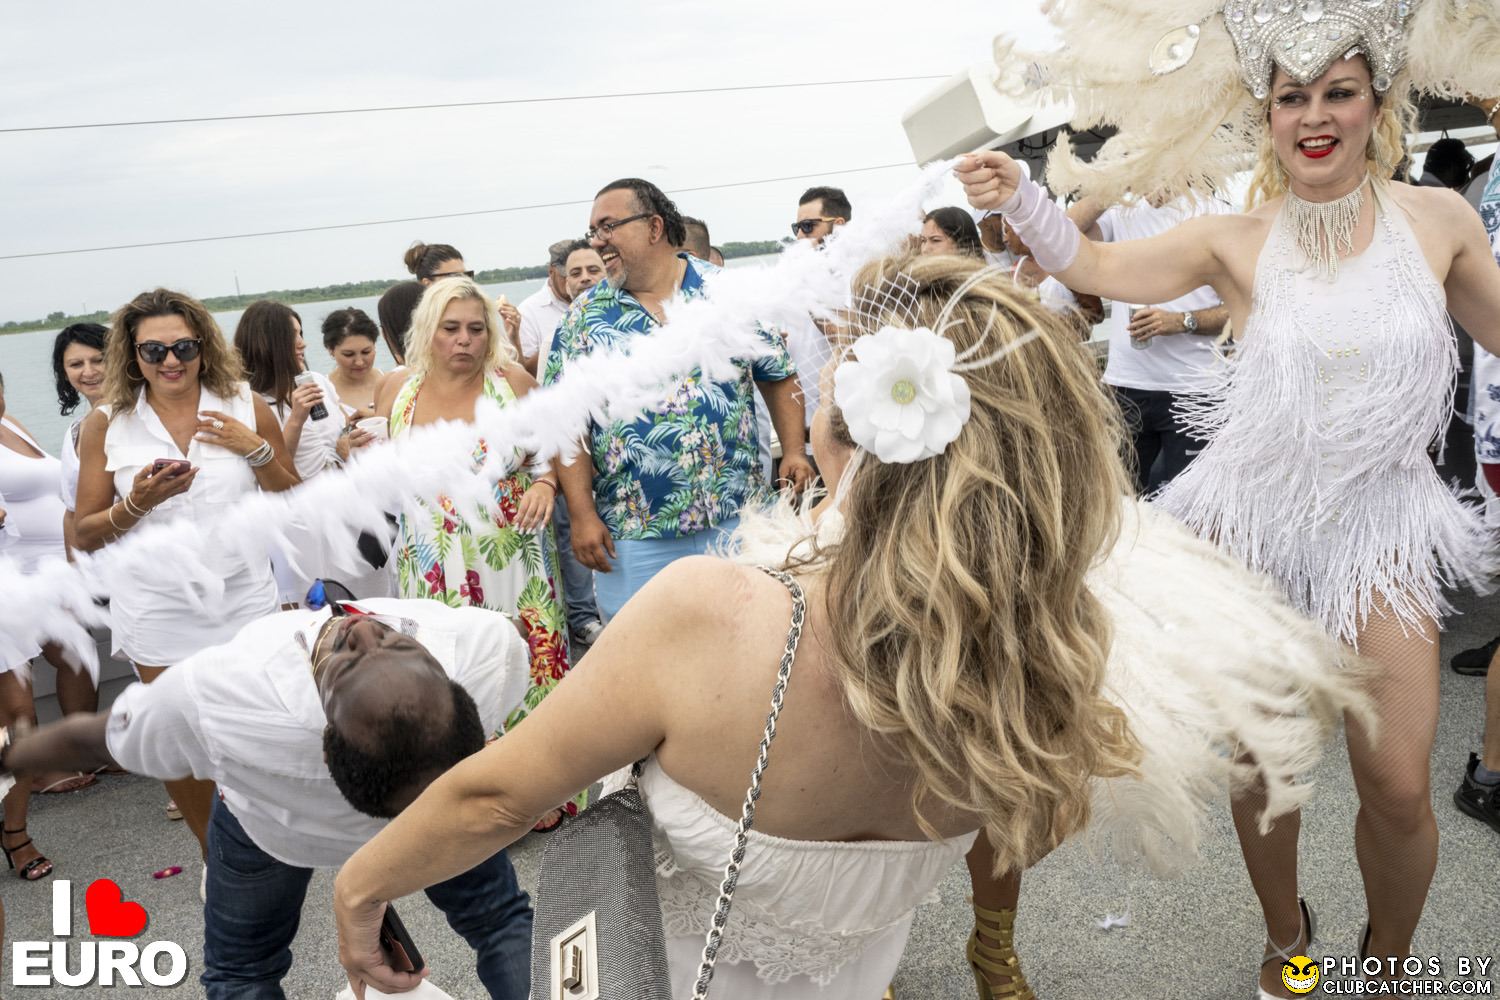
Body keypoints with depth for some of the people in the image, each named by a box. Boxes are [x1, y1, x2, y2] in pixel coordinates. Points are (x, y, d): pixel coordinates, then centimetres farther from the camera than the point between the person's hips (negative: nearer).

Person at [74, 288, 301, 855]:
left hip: (244, 604, 0)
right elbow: (86, 535, 0)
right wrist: (136, 504, -18)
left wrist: (257, 450, -14)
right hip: (158, 614, 0)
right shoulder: (106, 425, -2)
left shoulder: (247, 409, -2)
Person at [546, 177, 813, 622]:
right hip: (631, 532, 0)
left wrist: (794, 451, -6)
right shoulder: (585, 316, 3)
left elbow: (780, 378, 7)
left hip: (735, 519, 0)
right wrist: (582, 515, -7)